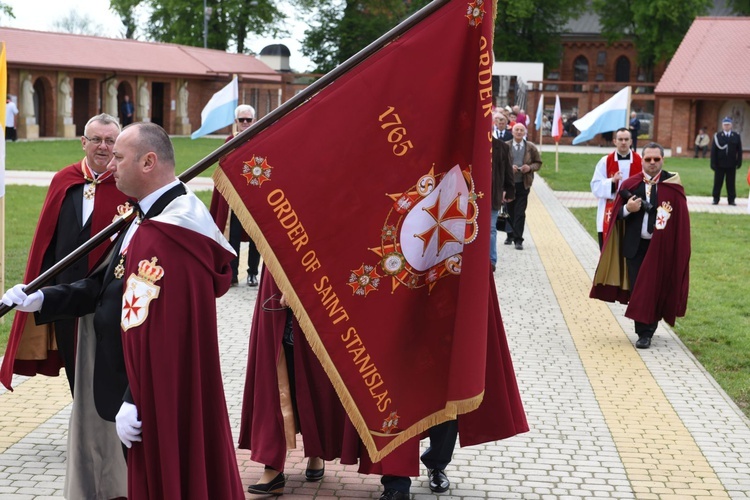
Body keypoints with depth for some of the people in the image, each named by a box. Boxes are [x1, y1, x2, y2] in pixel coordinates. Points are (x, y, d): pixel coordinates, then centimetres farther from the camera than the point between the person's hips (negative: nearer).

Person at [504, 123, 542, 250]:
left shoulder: (531, 148, 5)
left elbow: (538, 163, 11)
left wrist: (530, 167, -9)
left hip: (523, 184, -1)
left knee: (520, 213, -5)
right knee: (509, 210, 10)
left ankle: (518, 239, -2)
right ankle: (510, 235, 28)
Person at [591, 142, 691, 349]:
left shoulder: (672, 185, -2)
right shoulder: (630, 184, 2)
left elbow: (681, 218, -1)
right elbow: (617, 214, 4)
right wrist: (628, 209, -16)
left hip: (661, 247, -2)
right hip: (635, 245, 2)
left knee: (654, 288, 3)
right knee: (637, 288, 4)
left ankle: (646, 332, 14)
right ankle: (644, 332, 16)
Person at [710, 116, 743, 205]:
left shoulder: (736, 136, 4)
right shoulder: (717, 136, 0)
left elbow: (739, 150, 5)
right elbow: (713, 150, -3)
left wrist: (739, 162, -1)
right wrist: (713, 163, -8)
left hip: (731, 165, 1)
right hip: (720, 164, -1)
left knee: (731, 183, 5)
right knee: (718, 182, 5)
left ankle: (731, 200, 11)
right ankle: (716, 199, 14)